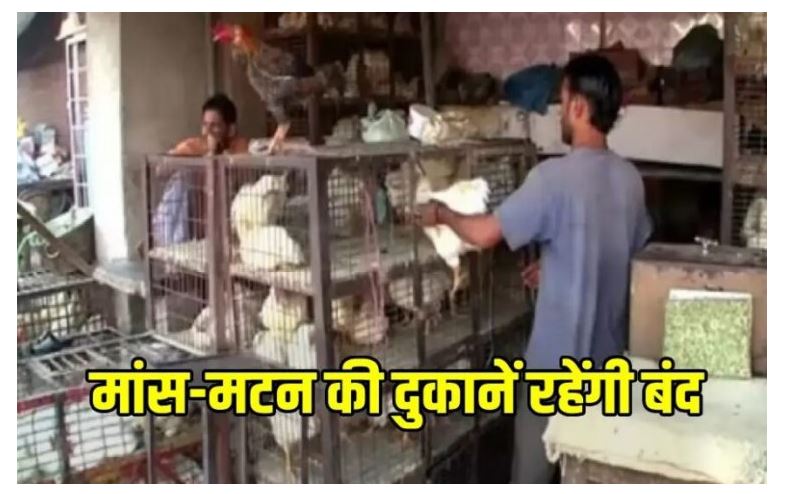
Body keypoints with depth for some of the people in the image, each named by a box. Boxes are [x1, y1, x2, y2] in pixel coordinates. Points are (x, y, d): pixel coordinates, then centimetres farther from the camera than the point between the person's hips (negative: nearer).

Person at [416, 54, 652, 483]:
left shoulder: (555, 176, -22)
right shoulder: (630, 178, 0)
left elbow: (485, 234, -19)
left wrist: (441, 214, 1)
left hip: (559, 351, -6)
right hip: (608, 348, 7)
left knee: (536, 452, 12)